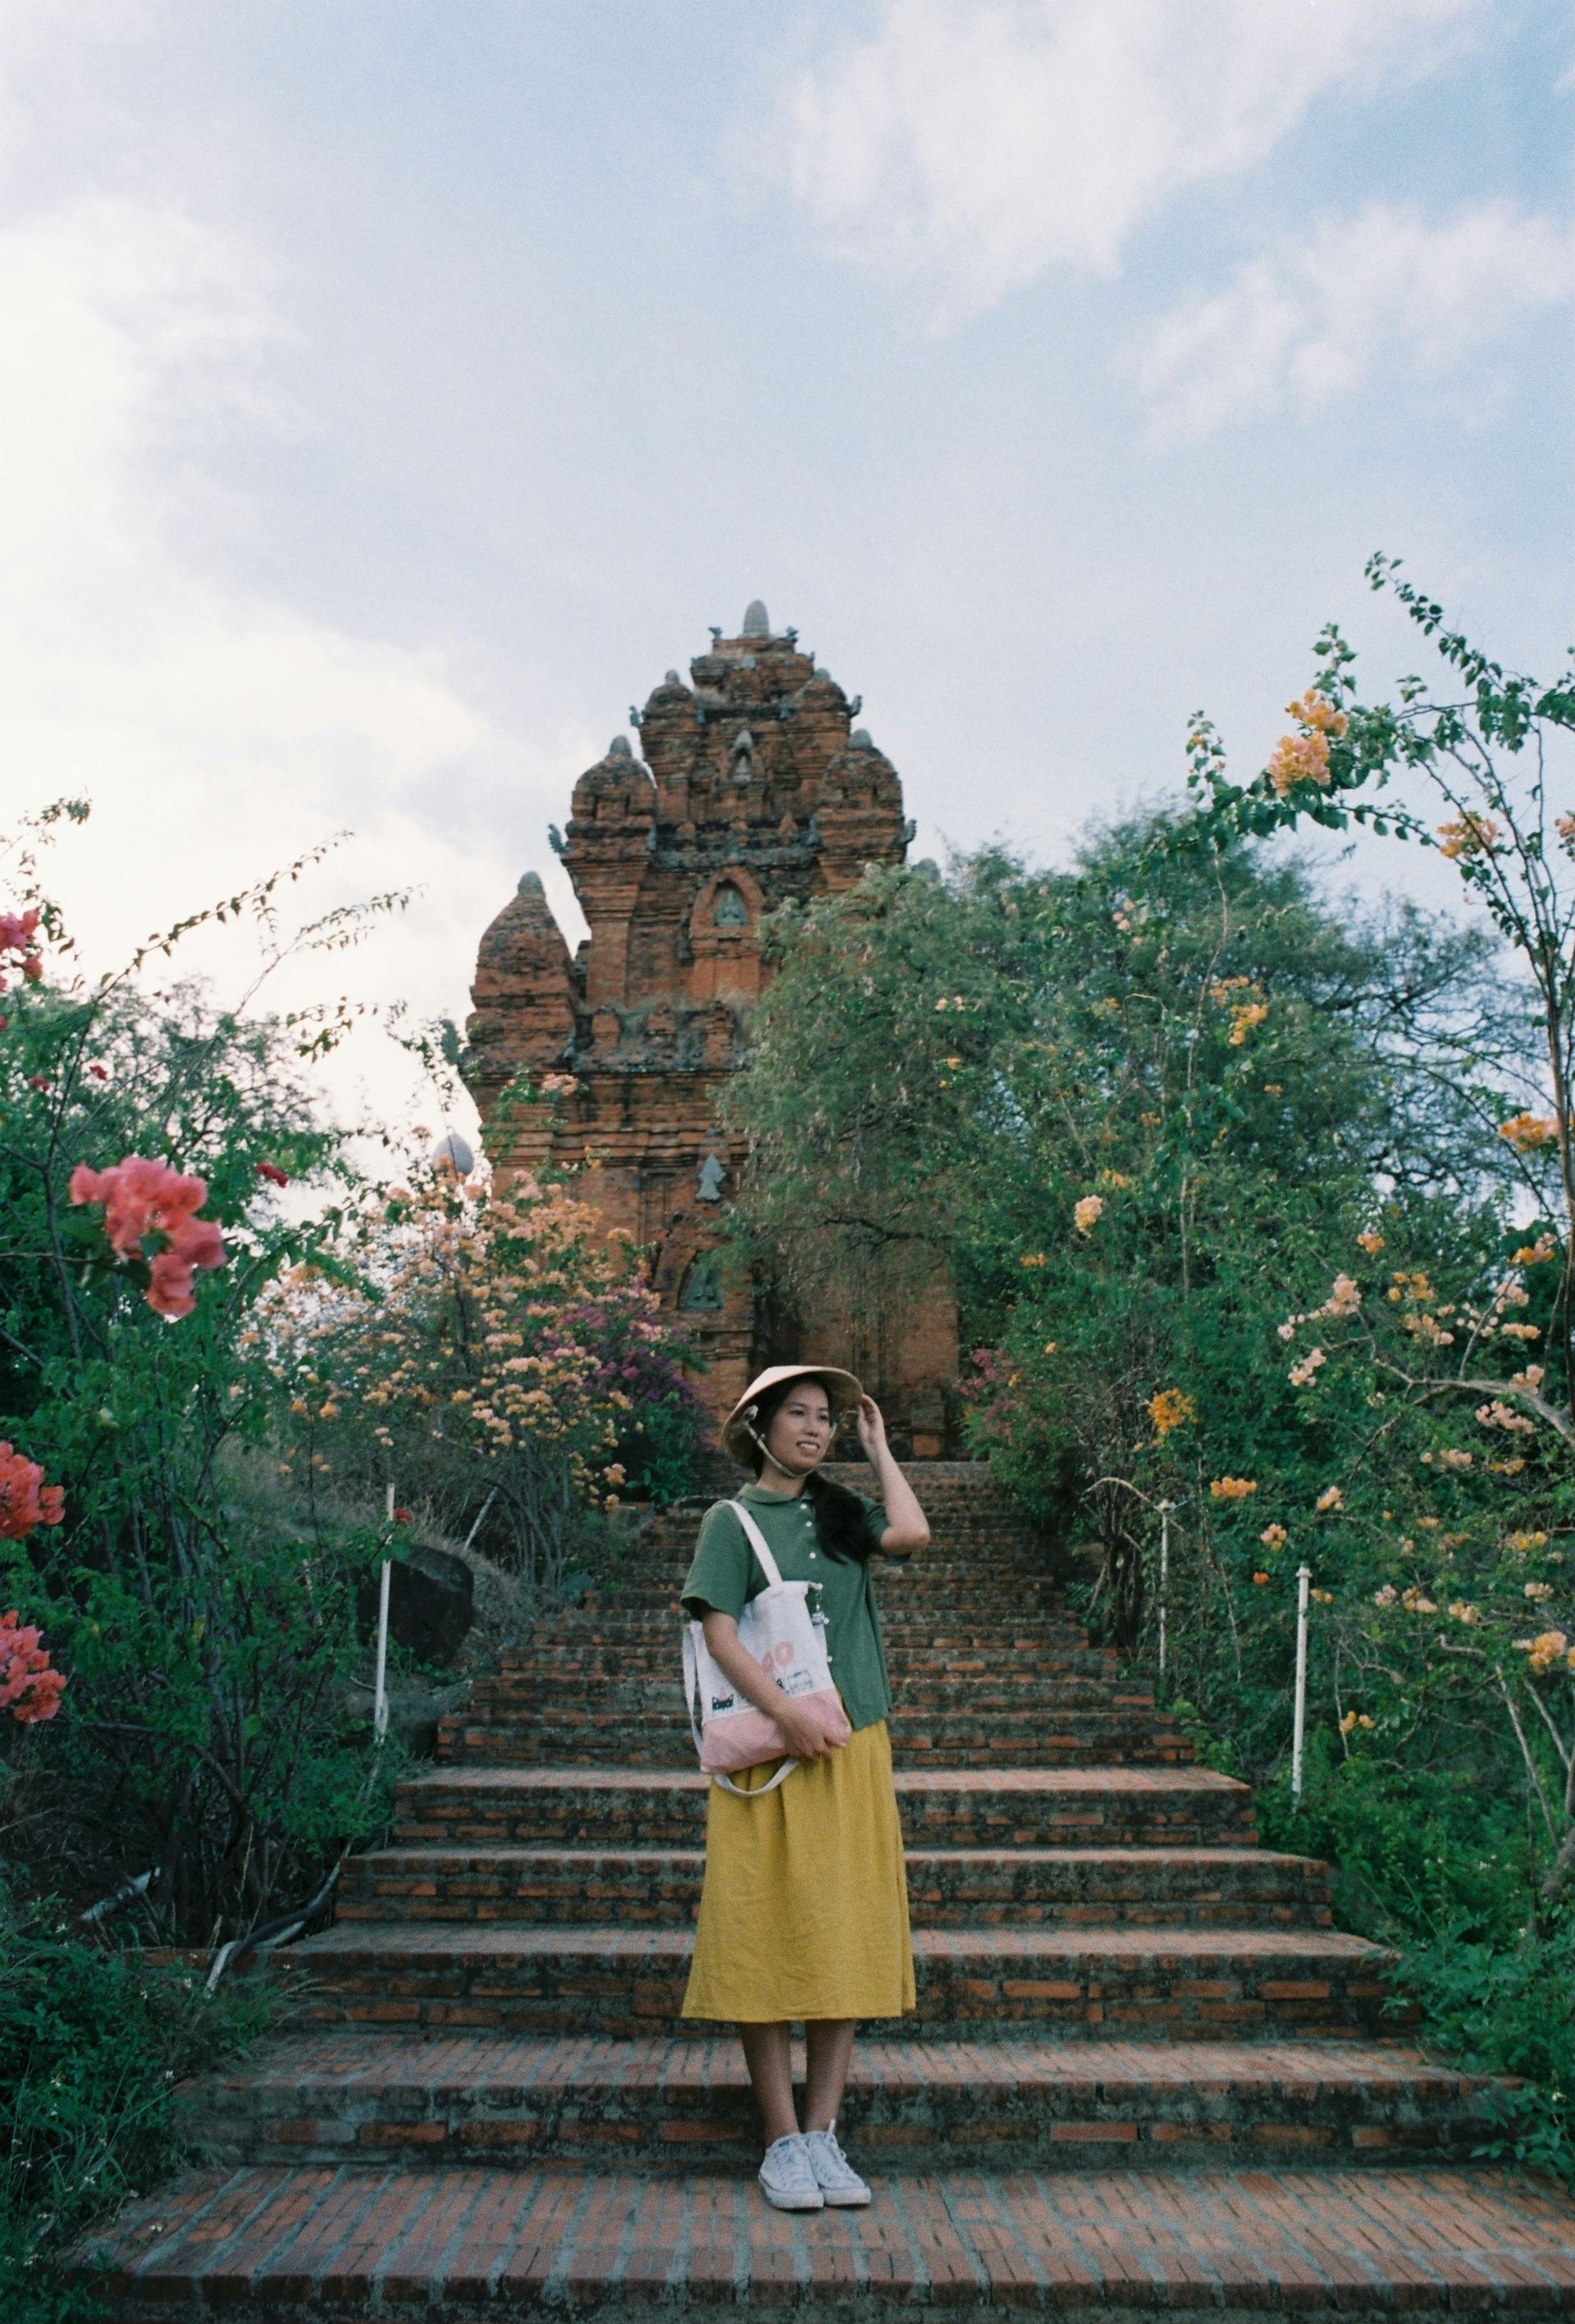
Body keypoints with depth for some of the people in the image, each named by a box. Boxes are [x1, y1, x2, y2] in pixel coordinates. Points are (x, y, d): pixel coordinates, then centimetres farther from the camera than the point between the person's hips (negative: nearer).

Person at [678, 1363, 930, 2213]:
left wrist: (879, 1447, 5)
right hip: (768, 1751, -4)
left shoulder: (840, 1513, 13)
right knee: (766, 1939, -3)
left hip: (851, 1749, 4)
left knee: (846, 1937, 4)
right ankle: (783, 2141, 7)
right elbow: (720, 1634, -7)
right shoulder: (732, 1519, 2)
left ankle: (823, 2135, 13)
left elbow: (912, 1534, -6)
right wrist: (784, 1712, -19)